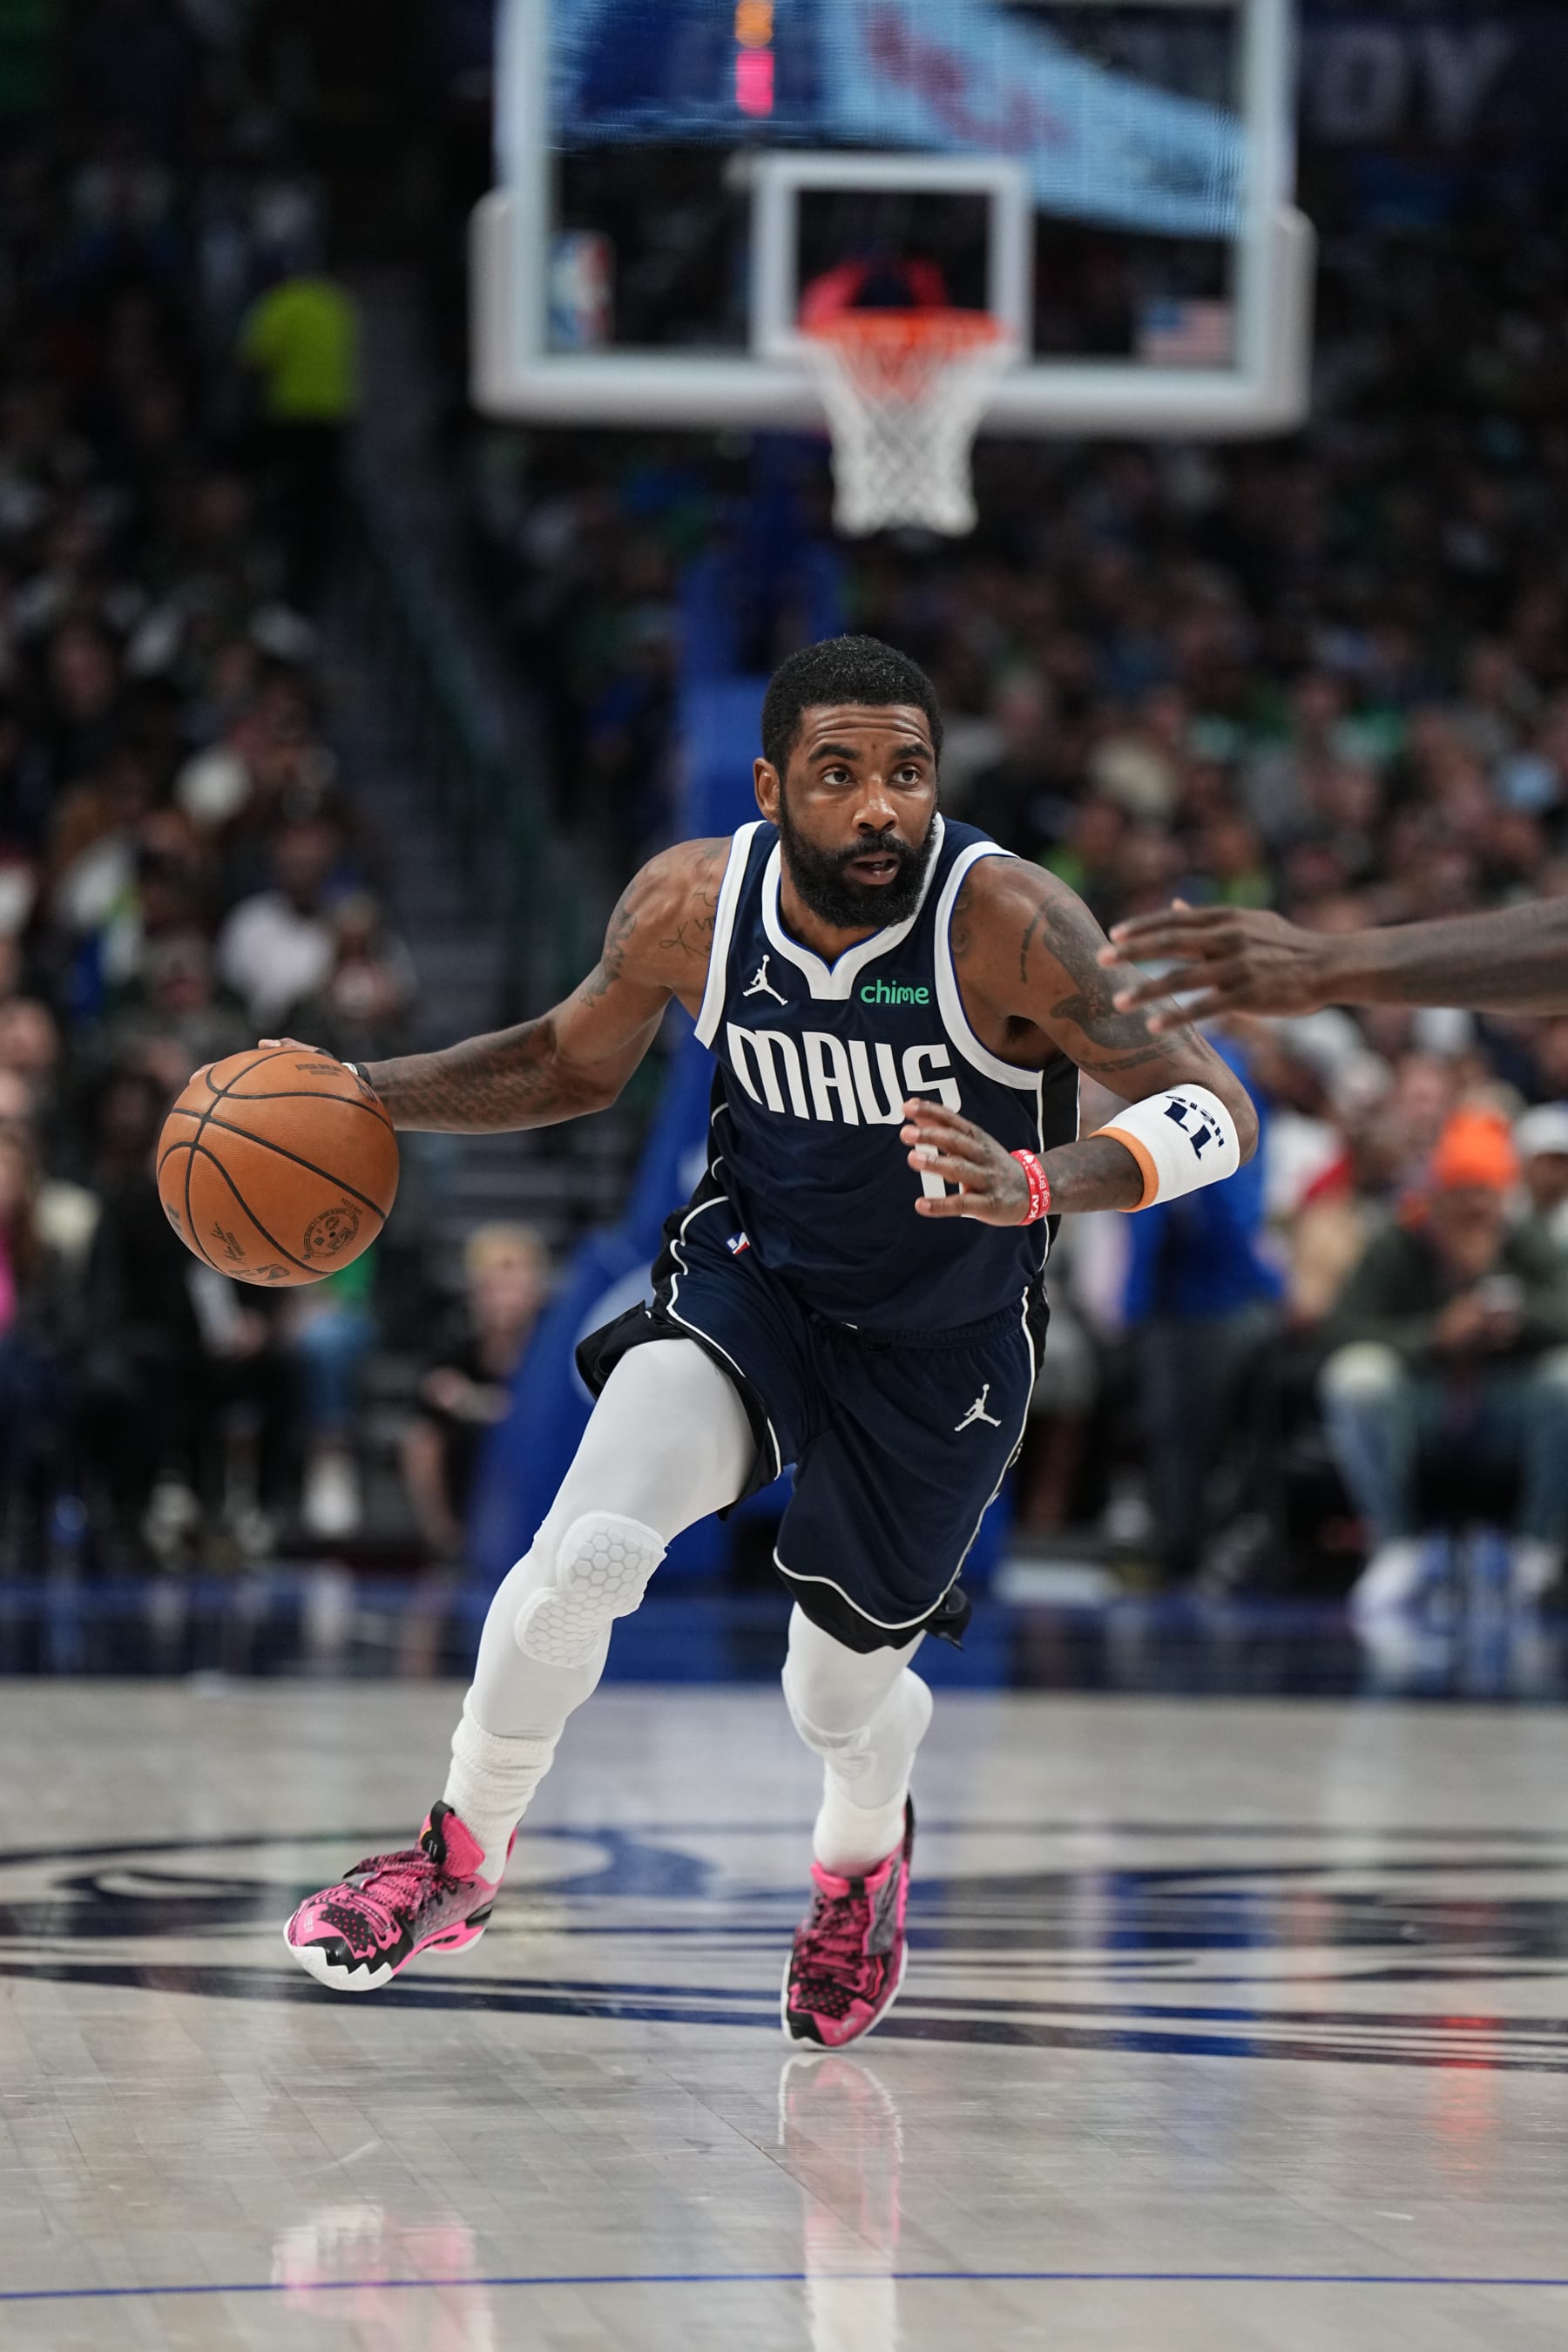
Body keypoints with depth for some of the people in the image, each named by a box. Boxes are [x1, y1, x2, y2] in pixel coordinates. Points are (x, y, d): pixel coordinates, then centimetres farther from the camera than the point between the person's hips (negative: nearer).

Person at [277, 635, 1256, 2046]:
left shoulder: (1008, 924, -28)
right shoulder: (693, 903, -15)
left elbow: (1215, 1110, -27)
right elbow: (576, 1060, 6)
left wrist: (1039, 1184, -45)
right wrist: (360, 1096, -5)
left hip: (940, 1347, -2)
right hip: (751, 1281, 2)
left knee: (840, 1695, 11)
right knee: (588, 1549, -23)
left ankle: (866, 1850, 50)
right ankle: (459, 1862, -1)